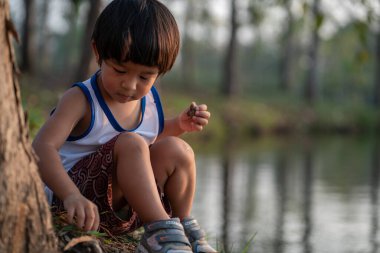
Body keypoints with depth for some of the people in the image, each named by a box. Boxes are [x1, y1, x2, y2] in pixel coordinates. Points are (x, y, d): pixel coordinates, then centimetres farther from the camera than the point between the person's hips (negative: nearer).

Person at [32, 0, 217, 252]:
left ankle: (184, 228, 0)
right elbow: (43, 147, -30)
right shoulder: (81, 99, -14)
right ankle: (162, 231, -30)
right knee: (130, 143, -28)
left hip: (123, 208, 7)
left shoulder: (150, 100, 7)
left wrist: (179, 125, 10)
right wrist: (71, 195, -47)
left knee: (175, 150, -9)